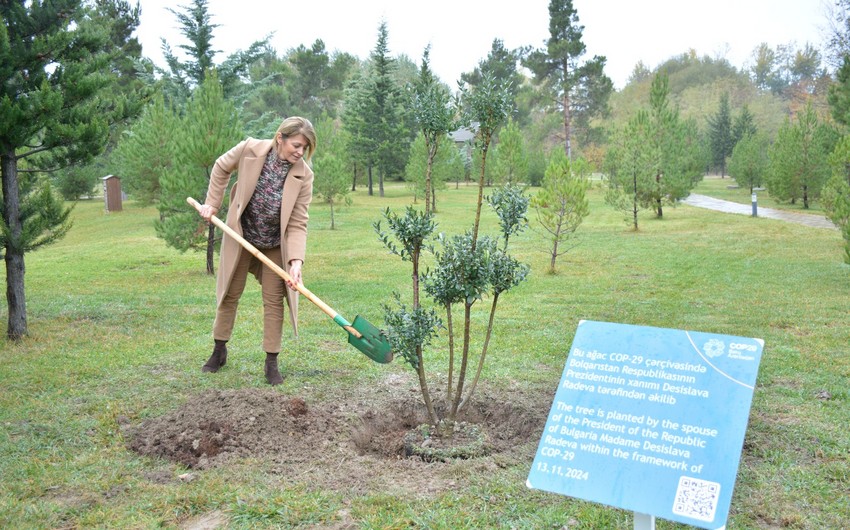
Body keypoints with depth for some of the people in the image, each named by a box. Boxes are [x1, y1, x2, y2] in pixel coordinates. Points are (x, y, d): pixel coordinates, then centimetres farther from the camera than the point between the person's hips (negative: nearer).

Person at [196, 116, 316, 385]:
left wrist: (296, 260, -33)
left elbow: (297, 224, -22)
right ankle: (219, 351, 31)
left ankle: (271, 363, 13)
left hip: (275, 246, 0)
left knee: (274, 301, 2)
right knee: (229, 294, 13)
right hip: (241, 237, 1)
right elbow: (221, 168, -2)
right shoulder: (250, 149, -23)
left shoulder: (304, 175, -23)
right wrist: (212, 203, -3)